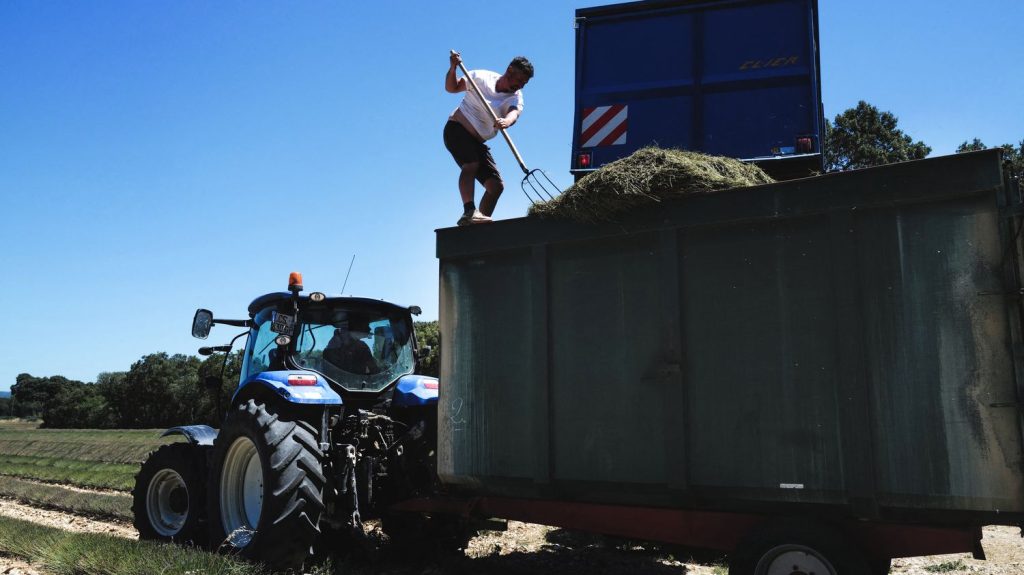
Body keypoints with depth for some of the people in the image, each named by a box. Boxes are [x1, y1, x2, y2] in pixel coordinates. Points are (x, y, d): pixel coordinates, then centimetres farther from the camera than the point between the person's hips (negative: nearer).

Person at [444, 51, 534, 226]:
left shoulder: (516, 98, -2)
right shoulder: (482, 77, -3)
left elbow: (514, 114, -27)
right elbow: (451, 88, 3)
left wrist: (506, 122, -51)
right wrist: (453, 68, -16)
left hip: (477, 142, 5)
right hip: (456, 129, -5)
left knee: (496, 185, -4)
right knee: (472, 163, -32)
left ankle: (480, 219, 0)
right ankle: (469, 211, -44)